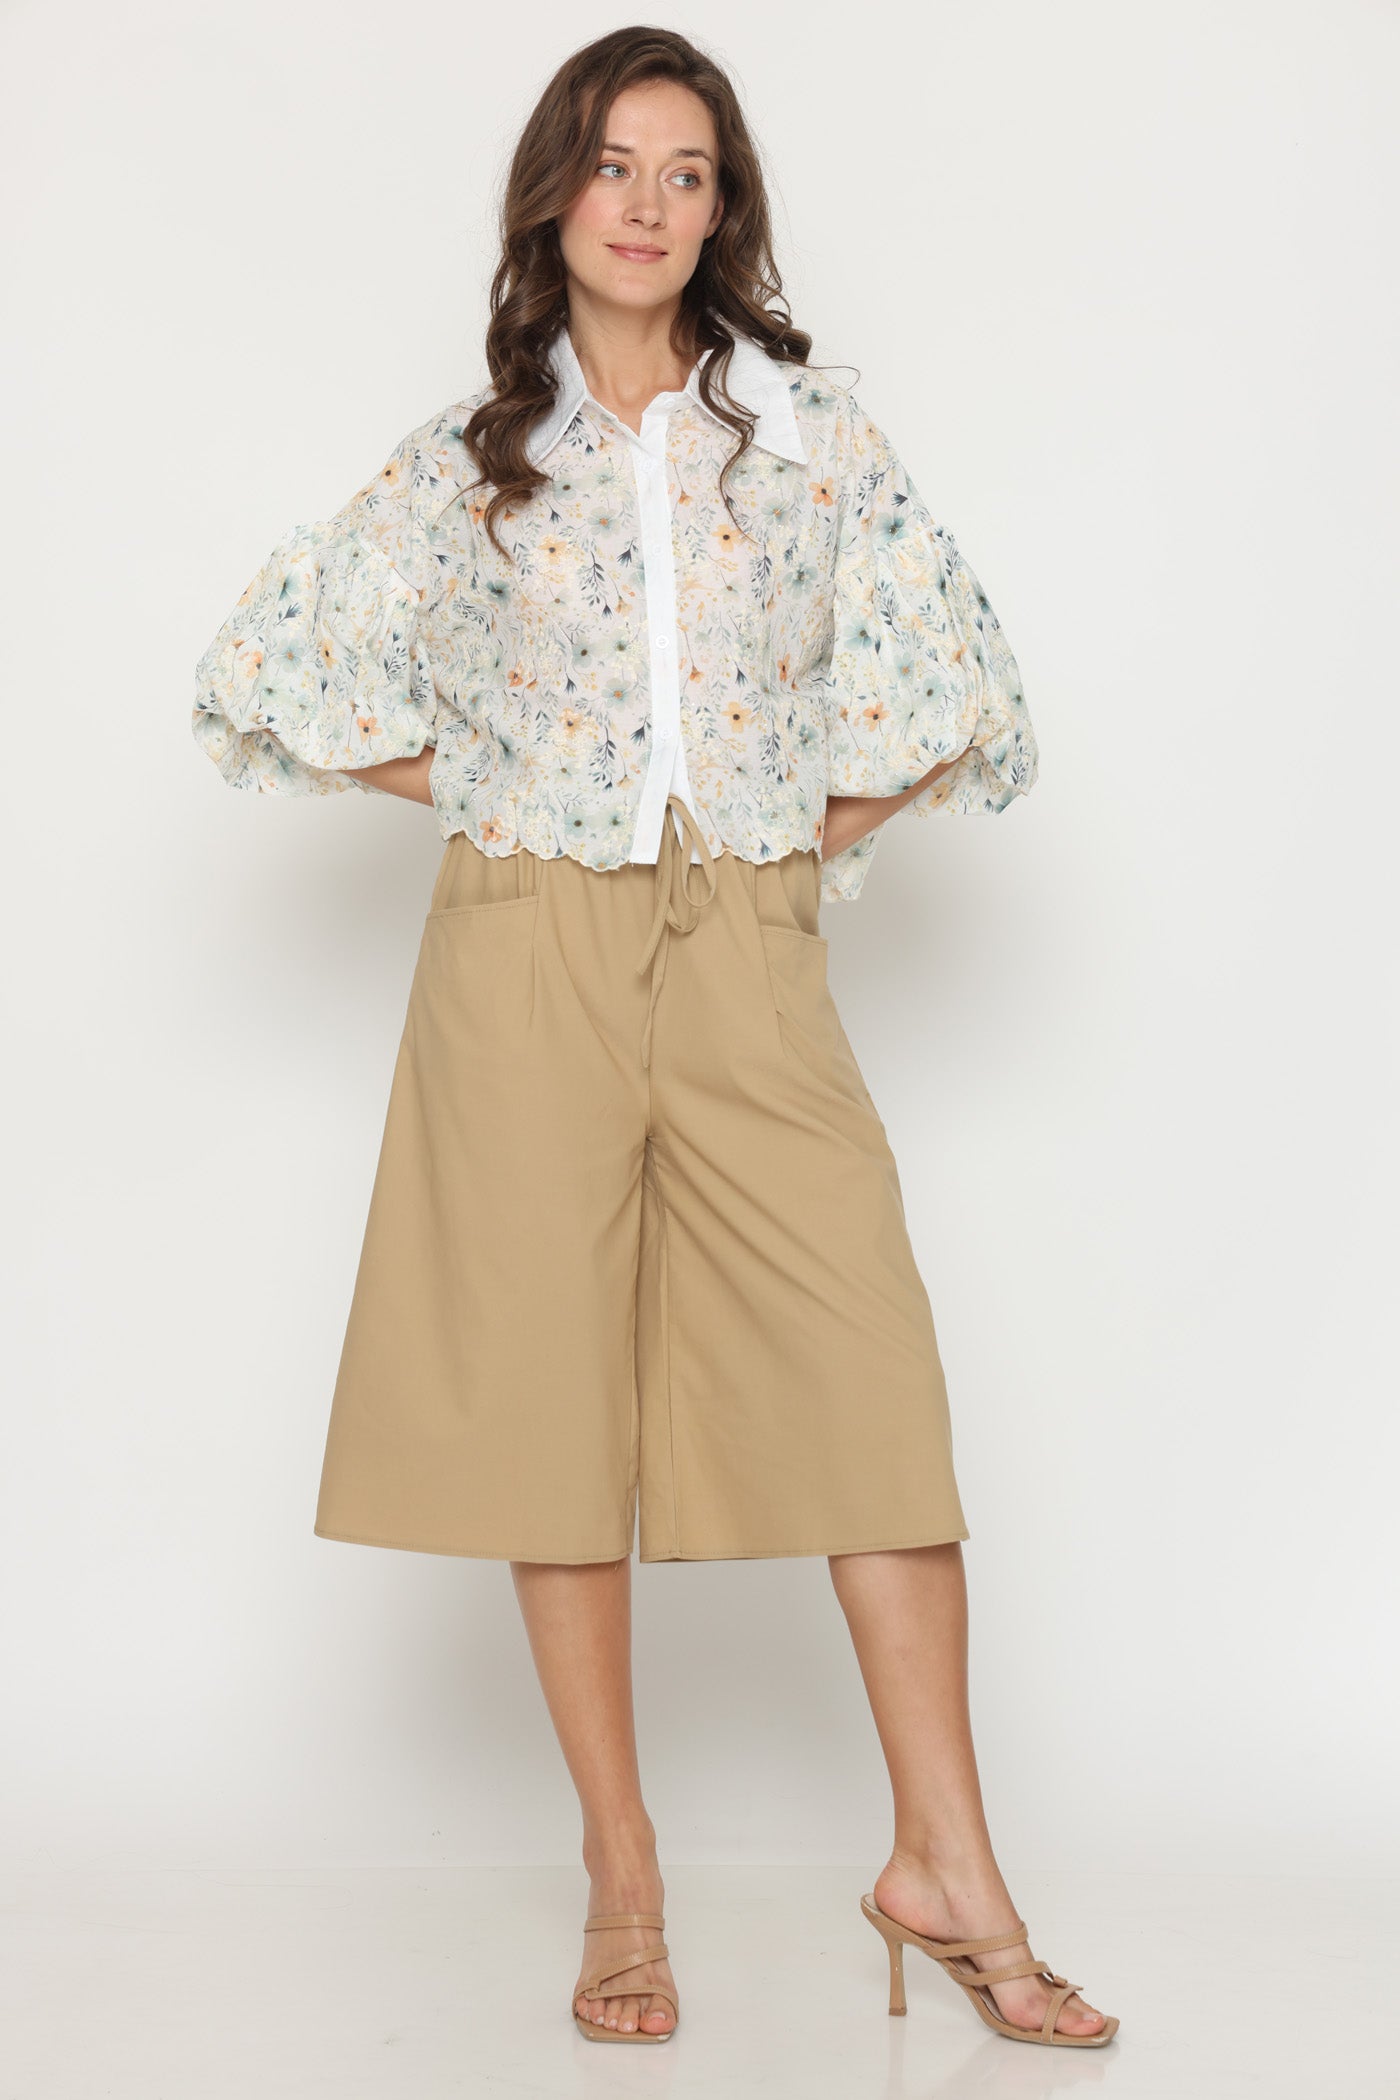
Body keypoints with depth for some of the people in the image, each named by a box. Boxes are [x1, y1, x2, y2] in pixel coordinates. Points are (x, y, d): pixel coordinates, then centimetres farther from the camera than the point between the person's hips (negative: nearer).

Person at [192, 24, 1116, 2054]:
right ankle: (623, 1880, 15)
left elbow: (963, 676, 12)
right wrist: (482, 788, 8)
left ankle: (945, 1869, 3)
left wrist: (835, 832, 5)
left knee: (872, 1385, -8)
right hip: (531, 954, 0)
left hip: (745, 955, 0)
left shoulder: (811, 436, 7)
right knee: (558, 1402, 2)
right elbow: (259, 666, 12)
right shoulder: (470, 457, 7)